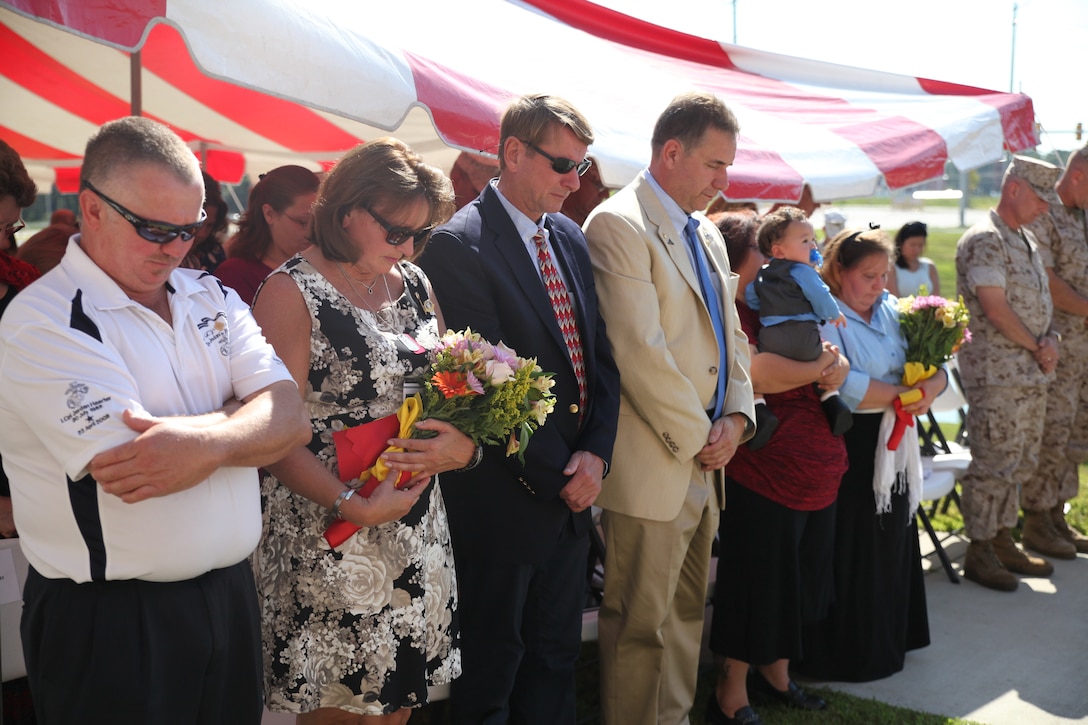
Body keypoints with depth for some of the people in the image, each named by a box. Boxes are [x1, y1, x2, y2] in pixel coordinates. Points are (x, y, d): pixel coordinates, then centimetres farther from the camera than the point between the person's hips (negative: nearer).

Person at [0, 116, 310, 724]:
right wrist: (241, 423, -12)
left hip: (231, 597, 6)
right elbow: (133, 475, -24)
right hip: (110, 626, -5)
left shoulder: (213, 298, 6)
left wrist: (204, 442, -25)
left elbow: (291, 417, -6)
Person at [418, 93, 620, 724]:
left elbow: (600, 354, 9)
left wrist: (596, 453, -5)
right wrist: (556, 476, -14)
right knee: (492, 671, 9)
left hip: (574, 491, 7)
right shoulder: (459, 245, -15)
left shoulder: (570, 238, 10)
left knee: (556, 656, 18)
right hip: (506, 500, -7)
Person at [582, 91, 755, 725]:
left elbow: (731, 335, 18)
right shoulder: (619, 225, -13)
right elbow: (640, 351, -20)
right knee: (642, 625, 2)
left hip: (705, 462, 9)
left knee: (687, 614, 18)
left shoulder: (707, 233, 15)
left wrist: (737, 417, 2)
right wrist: (696, 438, -13)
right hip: (652, 470, -9)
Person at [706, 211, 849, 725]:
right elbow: (756, 374, -26)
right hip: (766, 472, -9)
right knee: (757, 586, 2)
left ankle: (775, 674, 38)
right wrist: (819, 369, -11)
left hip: (818, 468, 9)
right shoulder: (731, 311, -11)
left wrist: (837, 363, -8)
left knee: (798, 582, 20)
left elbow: (829, 353, 16)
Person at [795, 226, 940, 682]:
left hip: (892, 447, 7)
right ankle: (845, 652, 15)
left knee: (893, 541, 15)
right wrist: (902, 395, -16)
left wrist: (929, 388, -18)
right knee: (850, 551, 1)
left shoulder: (894, 312, 10)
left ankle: (888, 639, 31)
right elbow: (842, 384, -25)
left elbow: (937, 370, 5)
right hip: (847, 446, -7)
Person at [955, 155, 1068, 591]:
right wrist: (1038, 347, -9)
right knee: (994, 463, -6)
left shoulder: (1027, 241, 17)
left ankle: (1003, 542, 22)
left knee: (1023, 461, 13)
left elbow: (1040, 301, 19)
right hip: (995, 373, -9)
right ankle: (979, 551, 3)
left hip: (1032, 374, 10)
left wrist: (1051, 338, -1)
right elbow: (997, 310, -20)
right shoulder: (985, 240, -13)